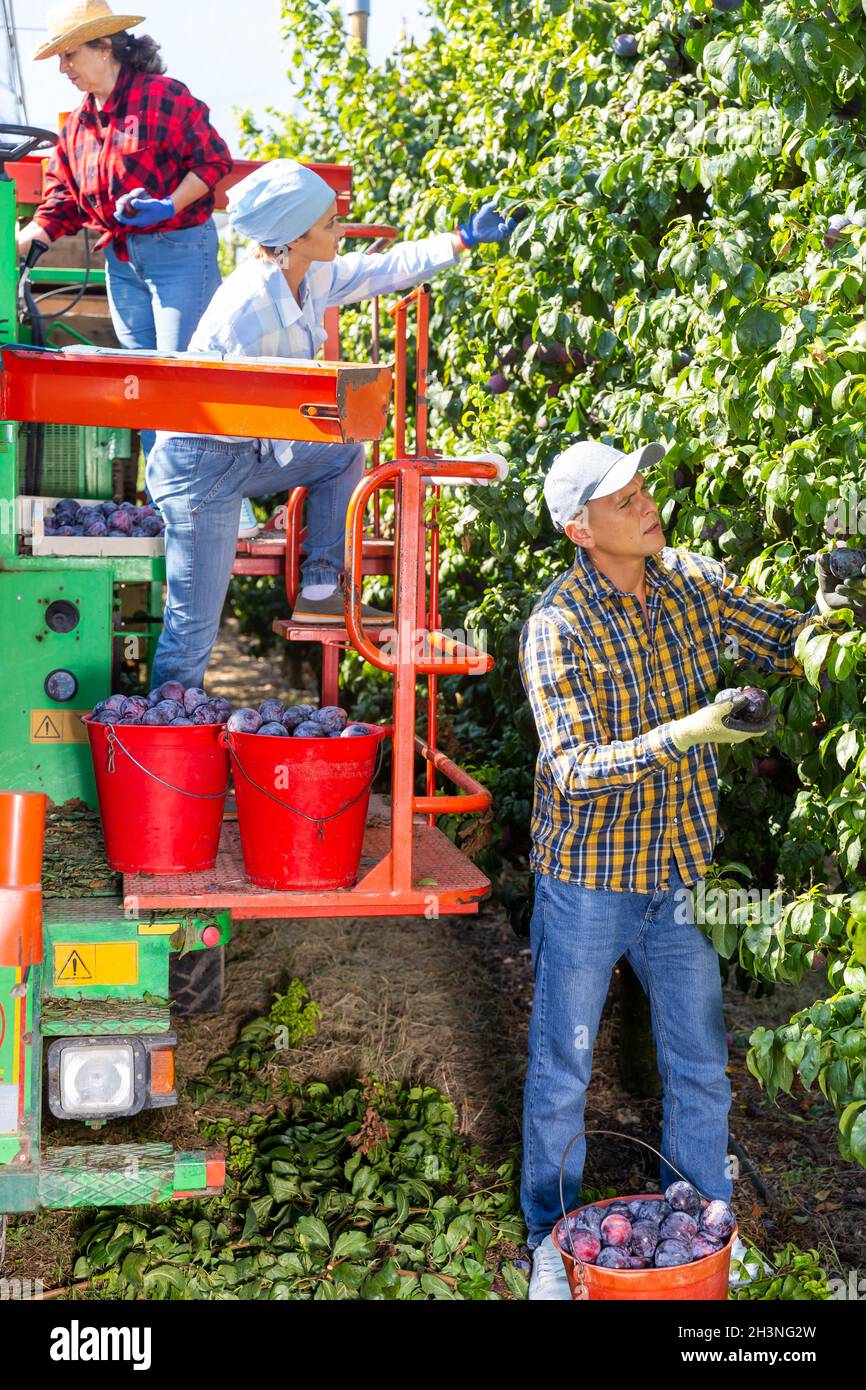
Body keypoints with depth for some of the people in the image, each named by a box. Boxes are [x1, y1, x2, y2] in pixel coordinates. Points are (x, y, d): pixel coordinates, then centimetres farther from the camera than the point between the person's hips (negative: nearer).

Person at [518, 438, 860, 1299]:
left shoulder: (693, 581, -4)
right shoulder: (558, 628, -20)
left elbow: (784, 646, 1)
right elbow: (574, 768, -26)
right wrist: (687, 733, -38)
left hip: (682, 871, 4)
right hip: (588, 882, -4)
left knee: (700, 1068, 16)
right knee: (561, 1070, 12)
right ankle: (552, 1236, 34)